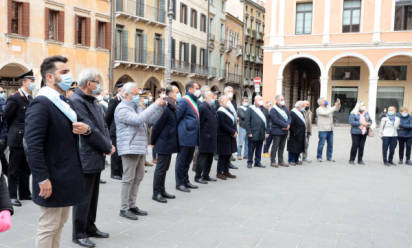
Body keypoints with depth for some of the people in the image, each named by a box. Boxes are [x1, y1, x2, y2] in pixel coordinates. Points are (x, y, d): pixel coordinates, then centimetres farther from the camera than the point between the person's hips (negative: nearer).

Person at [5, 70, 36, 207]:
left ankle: (25, 193, 25)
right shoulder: (14, 98, -12)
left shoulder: (30, 98, 12)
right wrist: (14, 131, 4)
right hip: (18, 139, -8)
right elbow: (6, 117, -7)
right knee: (14, 169, 2)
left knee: (26, 168, 15)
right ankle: (12, 196, 10)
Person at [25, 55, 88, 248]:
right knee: (48, 228, 2)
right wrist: (43, 179, -23)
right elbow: (33, 146, -22)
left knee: (59, 224, 19)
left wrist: (86, 129, -3)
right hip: (52, 181, -9)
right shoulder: (41, 104, -16)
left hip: (67, 178, 9)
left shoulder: (64, 103, 13)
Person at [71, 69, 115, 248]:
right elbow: (90, 130, -20)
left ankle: (90, 227, 30)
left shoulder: (93, 101, 14)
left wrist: (108, 144, -3)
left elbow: (103, 124, 14)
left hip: (97, 157, 9)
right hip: (85, 158, -9)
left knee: (93, 196, 17)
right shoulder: (76, 101, -16)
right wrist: (107, 148, -12)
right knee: (83, 197, 0)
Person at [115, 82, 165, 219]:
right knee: (128, 179, -3)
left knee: (138, 177, 12)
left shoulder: (137, 107, 18)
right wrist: (155, 105, -22)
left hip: (140, 148, 9)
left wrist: (161, 106, 3)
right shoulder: (122, 109, -10)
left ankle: (132, 205, 23)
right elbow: (138, 119, -25)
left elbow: (151, 120, 16)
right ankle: (124, 208, 6)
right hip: (129, 149, -9)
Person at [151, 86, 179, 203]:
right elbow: (157, 126, -17)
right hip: (163, 144, -9)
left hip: (169, 144, 9)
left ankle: (162, 191, 26)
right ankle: (156, 193, 8)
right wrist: (153, 142, -9)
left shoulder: (172, 108, 12)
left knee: (164, 168, 16)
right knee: (160, 168, -1)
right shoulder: (165, 108, -19)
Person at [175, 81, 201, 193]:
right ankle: (179, 183, 7)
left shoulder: (194, 101, 17)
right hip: (185, 136, -9)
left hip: (192, 137, 9)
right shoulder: (184, 101, -11)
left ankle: (186, 181, 25)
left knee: (188, 160, 16)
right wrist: (177, 130, -11)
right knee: (181, 160, 0)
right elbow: (177, 117, -15)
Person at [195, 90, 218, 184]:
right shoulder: (202, 107, -13)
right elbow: (200, 122, -17)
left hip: (212, 138, 9)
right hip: (205, 137, -9)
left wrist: (214, 135, 17)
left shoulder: (212, 107, 16)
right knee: (202, 157, -4)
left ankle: (206, 175, 23)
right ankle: (198, 177, 4)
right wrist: (201, 134, -17)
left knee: (210, 157, 13)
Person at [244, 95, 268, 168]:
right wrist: (249, 132, -12)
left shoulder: (263, 109, 12)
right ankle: (249, 162, 13)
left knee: (259, 149, 11)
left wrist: (267, 131, 6)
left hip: (261, 134, 5)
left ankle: (257, 162, 20)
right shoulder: (250, 109, -3)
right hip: (253, 134, -5)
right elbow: (247, 121, -7)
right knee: (251, 149, 3)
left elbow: (266, 120, 13)